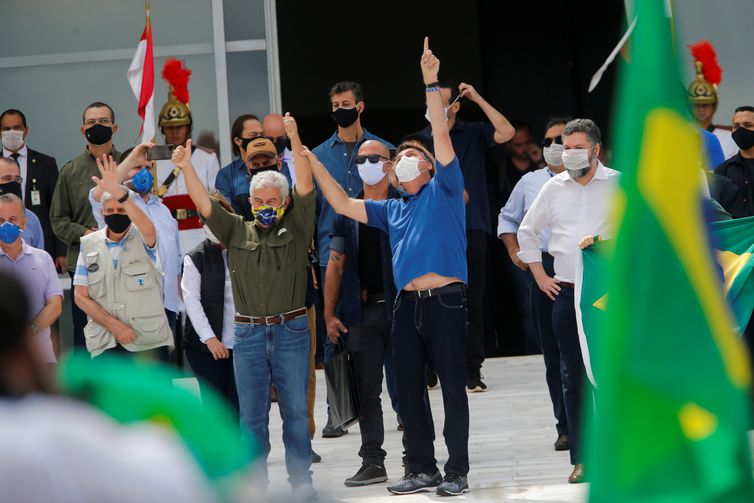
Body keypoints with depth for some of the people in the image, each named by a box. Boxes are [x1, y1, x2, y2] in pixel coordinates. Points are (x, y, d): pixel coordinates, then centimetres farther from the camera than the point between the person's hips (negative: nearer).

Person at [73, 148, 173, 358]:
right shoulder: (89, 244, 8)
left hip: (149, 341, -2)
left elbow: (148, 228, -26)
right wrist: (113, 325, -8)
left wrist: (119, 193, -41)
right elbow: (81, 296, 6)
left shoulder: (143, 239, 0)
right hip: (105, 344, 2)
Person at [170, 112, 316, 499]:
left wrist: (295, 142, -18)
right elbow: (204, 203, 2)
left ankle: (301, 479, 9)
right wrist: (186, 168, -13)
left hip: (290, 331, -2)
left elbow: (306, 188, -7)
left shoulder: (296, 228, 4)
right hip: (247, 333, 2)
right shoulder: (237, 232, 9)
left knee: (295, 409, 3)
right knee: (251, 414, 6)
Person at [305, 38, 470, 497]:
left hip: (445, 299, -6)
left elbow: (442, 136, -4)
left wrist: (432, 83, -10)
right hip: (407, 303, 6)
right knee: (409, 389, 8)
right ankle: (422, 469, 17)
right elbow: (343, 204, 21)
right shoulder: (393, 210, 21)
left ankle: (458, 471, 2)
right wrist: (312, 161, 15)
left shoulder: (443, 191, 6)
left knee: (453, 385, -2)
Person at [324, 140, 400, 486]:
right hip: (363, 312, 4)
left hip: (399, 306, -4)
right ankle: (372, 463, 11)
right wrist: (329, 314, 4)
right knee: (366, 392, 6)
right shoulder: (348, 213, 12)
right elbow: (336, 265, 11)